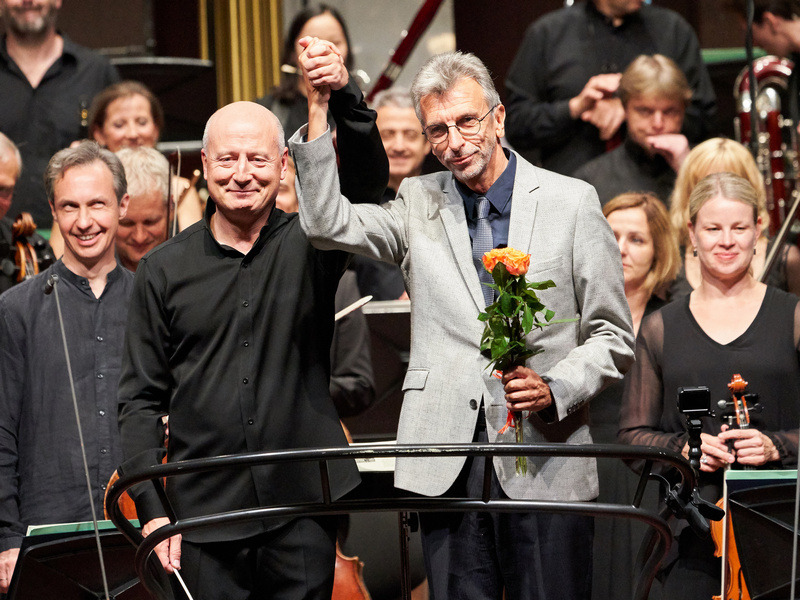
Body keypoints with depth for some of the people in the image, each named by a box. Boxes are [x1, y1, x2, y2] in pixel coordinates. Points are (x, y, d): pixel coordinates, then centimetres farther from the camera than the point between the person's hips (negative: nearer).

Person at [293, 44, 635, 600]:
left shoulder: (571, 202, 5)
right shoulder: (419, 205, 11)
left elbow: (612, 336, 7)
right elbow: (328, 224, -6)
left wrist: (554, 388, -11)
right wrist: (319, 107, -11)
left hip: (545, 461, -2)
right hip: (448, 467, 2)